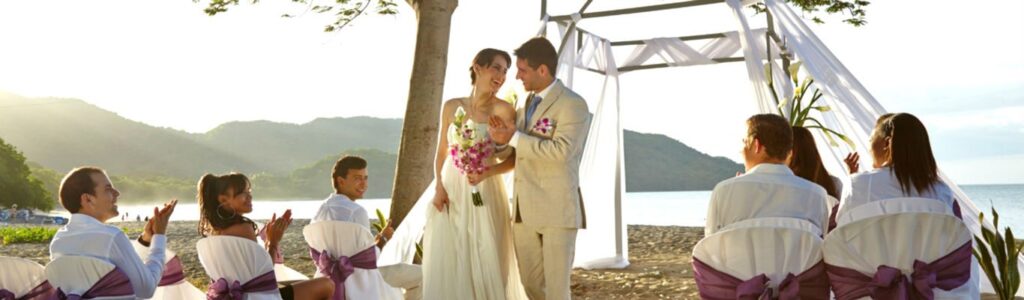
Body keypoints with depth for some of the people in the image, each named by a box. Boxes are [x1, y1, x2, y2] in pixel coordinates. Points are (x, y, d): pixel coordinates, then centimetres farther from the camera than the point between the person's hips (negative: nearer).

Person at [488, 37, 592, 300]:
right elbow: (510, 153, 16)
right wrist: (501, 139, -6)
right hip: (524, 209, 7)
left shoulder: (573, 104, -9)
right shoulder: (527, 103, 15)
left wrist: (515, 137, -20)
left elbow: (561, 151, -24)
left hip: (557, 209, -7)